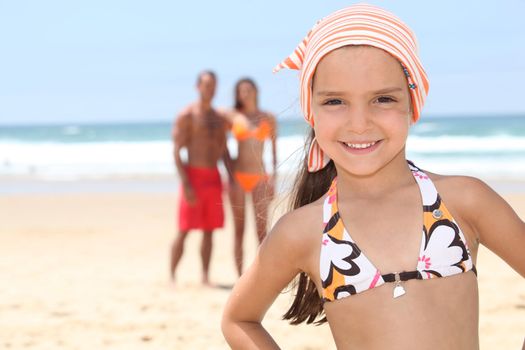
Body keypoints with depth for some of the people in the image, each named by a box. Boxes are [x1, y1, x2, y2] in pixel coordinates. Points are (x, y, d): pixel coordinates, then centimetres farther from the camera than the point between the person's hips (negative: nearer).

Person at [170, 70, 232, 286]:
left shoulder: (219, 118, 14)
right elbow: (176, 151, -10)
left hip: (213, 177, 6)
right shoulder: (186, 116, -5)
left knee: (209, 231, 6)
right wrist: (185, 184, -18)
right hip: (194, 176, -6)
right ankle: (171, 276, -2)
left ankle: (205, 277, 10)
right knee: (184, 231, -7)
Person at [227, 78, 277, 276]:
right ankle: (240, 278, 3)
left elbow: (274, 149, 10)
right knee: (239, 230, 1)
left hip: (260, 178, 0)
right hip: (238, 176, 0)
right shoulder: (233, 117, 5)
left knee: (261, 229, -5)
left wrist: (273, 176, 2)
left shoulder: (268, 119, 8)